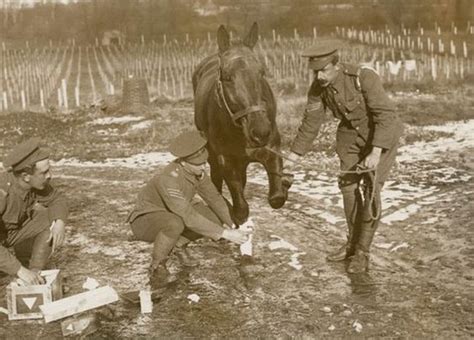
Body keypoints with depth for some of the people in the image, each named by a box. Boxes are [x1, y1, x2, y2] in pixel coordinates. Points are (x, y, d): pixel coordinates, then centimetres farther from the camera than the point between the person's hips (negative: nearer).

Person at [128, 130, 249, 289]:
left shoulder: (196, 169, -12)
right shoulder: (169, 179, -35)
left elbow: (213, 197, -1)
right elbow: (190, 218, -38)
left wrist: (232, 226, -12)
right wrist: (225, 234, -37)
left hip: (173, 213, 8)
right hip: (146, 220, -8)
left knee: (219, 217, -6)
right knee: (175, 223, -41)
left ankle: (171, 243, 2)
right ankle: (157, 270, -18)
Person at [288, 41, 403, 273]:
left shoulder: (364, 77, -31)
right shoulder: (318, 87, -13)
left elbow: (385, 116, -33)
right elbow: (310, 123, -3)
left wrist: (375, 153, -40)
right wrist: (293, 157, -3)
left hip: (382, 135, -5)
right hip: (351, 135, 6)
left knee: (369, 190, -12)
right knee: (348, 187, 6)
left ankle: (362, 252, -2)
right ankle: (353, 243, 25)